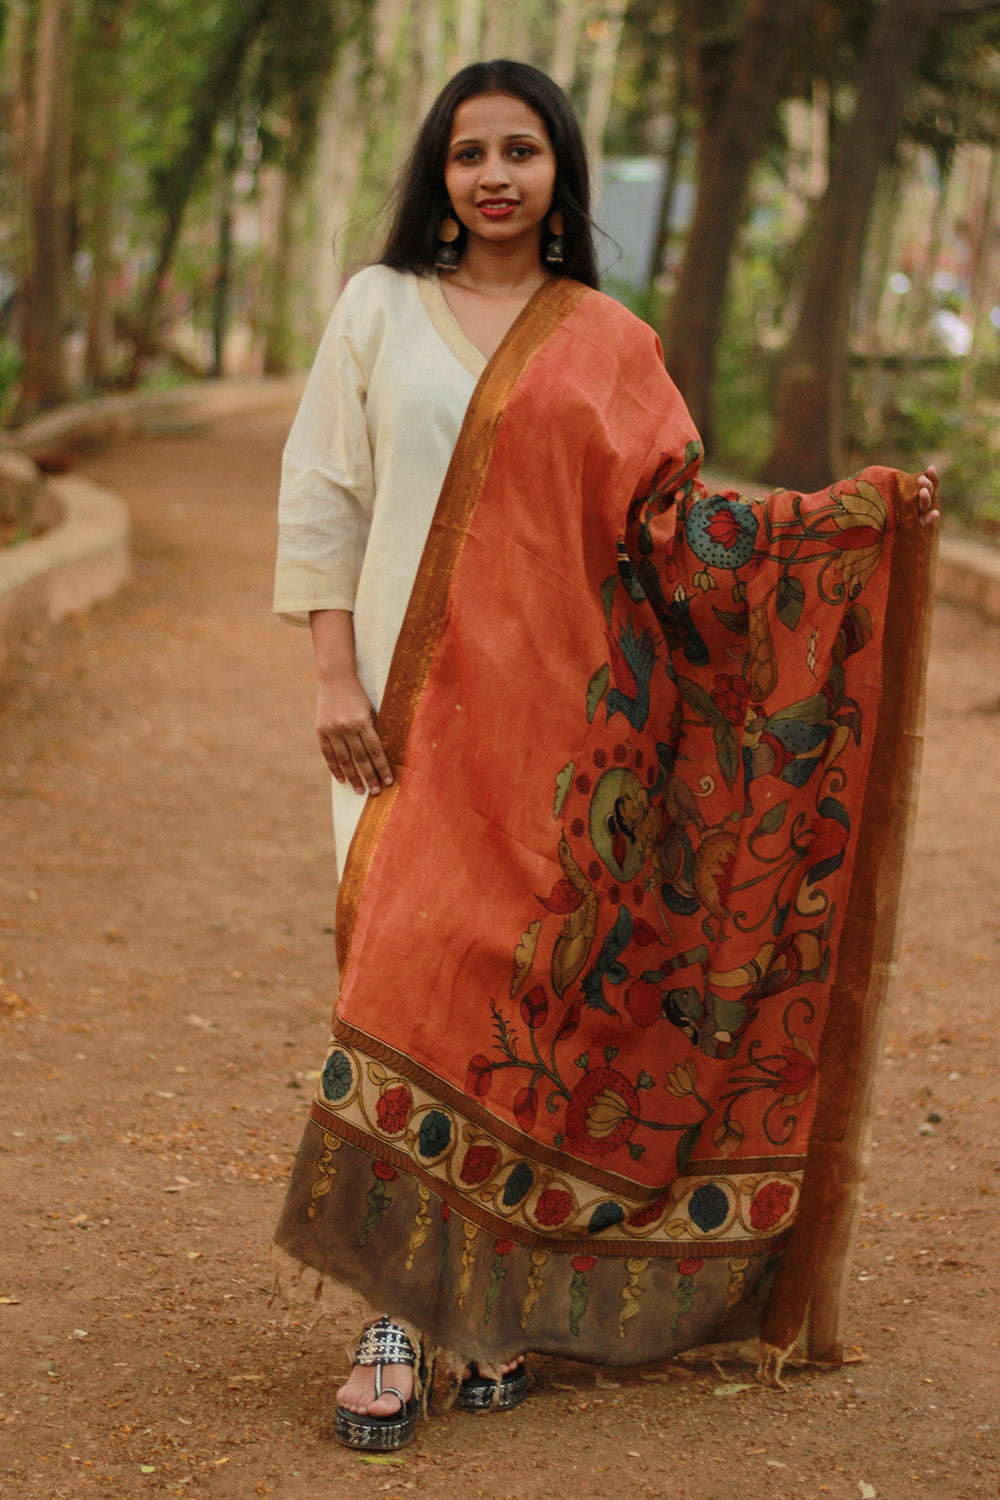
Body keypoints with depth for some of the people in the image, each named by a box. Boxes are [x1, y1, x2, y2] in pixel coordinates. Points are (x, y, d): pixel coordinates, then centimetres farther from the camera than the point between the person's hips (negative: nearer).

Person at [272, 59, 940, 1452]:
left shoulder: (610, 343, 9)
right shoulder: (381, 308, 7)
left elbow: (673, 520, 7)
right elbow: (319, 497, 5)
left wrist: (860, 511, -3)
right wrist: (335, 675, -4)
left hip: (555, 708, 1)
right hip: (415, 702, -1)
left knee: (527, 990, 0)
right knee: (407, 981, -9)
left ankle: (500, 1298, 13)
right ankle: (393, 1314, -4)